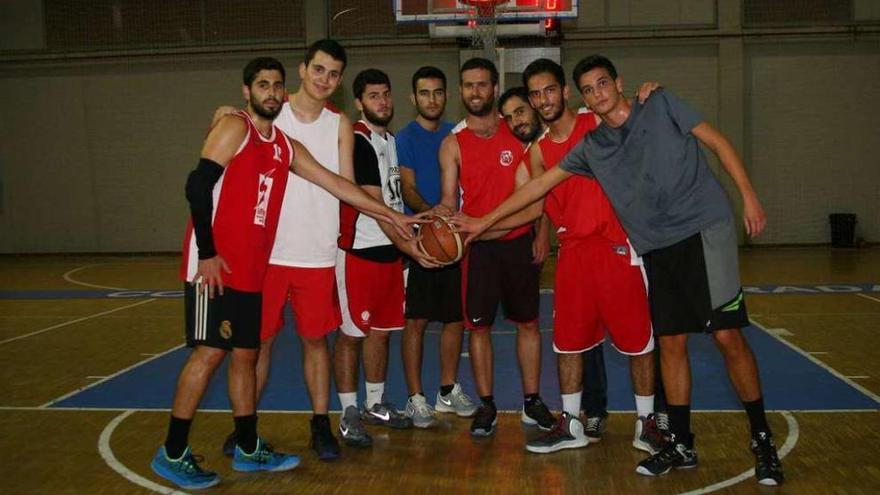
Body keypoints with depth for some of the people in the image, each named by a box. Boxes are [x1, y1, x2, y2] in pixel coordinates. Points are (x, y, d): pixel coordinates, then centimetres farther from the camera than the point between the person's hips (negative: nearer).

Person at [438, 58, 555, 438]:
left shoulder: (516, 134, 5)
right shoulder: (453, 144, 1)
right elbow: (449, 198, -3)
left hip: (518, 241, 2)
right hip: (476, 246, -1)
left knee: (527, 322, 8)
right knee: (478, 326, 3)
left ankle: (532, 403, 21)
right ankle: (486, 406, 15)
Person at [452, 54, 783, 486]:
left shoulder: (661, 105, 4)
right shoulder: (591, 146, 12)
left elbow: (717, 142, 3)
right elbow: (541, 183, 15)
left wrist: (748, 196, -7)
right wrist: (485, 221, 15)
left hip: (704, 229, -4)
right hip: (658, 249, 4)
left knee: (728, 337, -7)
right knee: (670, 345, 5)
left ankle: (762, 440, 9)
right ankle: (681, 445, 18)